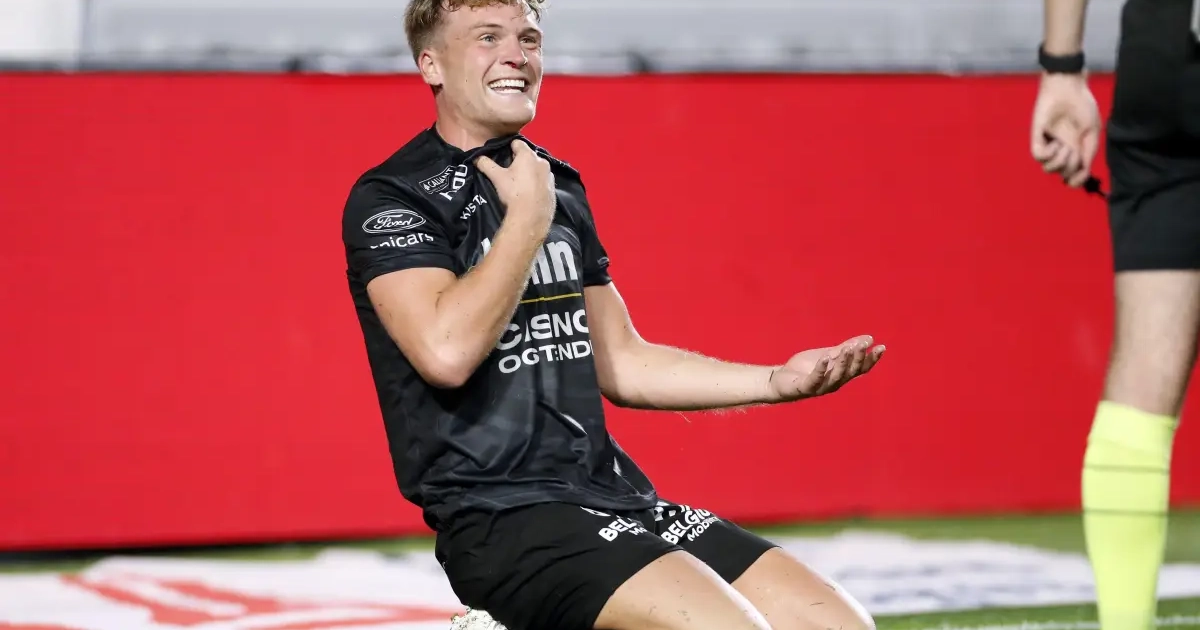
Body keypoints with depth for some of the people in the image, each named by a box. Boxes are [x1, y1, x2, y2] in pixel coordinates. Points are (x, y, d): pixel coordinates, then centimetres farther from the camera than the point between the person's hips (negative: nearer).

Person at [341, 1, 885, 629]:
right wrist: (528, 215, -11)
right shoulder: (389, 198, -5)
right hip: (502, 518, -8)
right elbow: (447, 352, -22)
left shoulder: (560, 187, 18)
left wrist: (777, 381, 12)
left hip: (615, 499, 8)